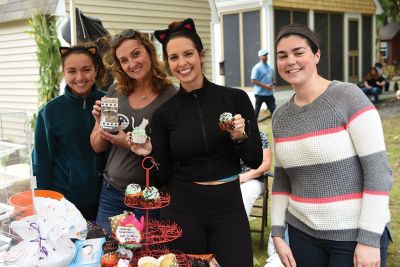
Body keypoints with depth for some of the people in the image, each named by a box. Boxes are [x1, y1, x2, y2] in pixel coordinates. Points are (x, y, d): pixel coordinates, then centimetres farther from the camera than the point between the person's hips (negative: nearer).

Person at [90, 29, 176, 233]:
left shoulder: (171, 97, -11)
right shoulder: (115, 94, 2)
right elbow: (98, 147, 9)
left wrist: (131, 144, -22)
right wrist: (100, 124, -11)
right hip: (111, 194, 4)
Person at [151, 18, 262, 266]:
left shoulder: (236, 98, -4)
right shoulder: (164, 114, -2)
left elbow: (256, 160, -1)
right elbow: (163, 175, 1)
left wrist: (240, 137, -18)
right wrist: (149, 154, -16)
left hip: (229, 209, 0)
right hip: (181, 212, 0)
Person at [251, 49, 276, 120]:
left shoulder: (270, 67, 10)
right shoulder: (257, 68, -10)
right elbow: (253, 81, -15)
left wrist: (273, 85, -2)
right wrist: (265, 86, -19)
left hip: (269, 93, 6)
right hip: (260, 93, -6)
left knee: (273, 109, 4)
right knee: (256, 110, 5)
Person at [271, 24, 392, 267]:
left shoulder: (348, 96, -12)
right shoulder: (280, 116, 4)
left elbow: (378, 169, -15)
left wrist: (369, 239, -17)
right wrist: (278, 233, 5)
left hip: (356, 233, -5)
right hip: (303, 233, 5)